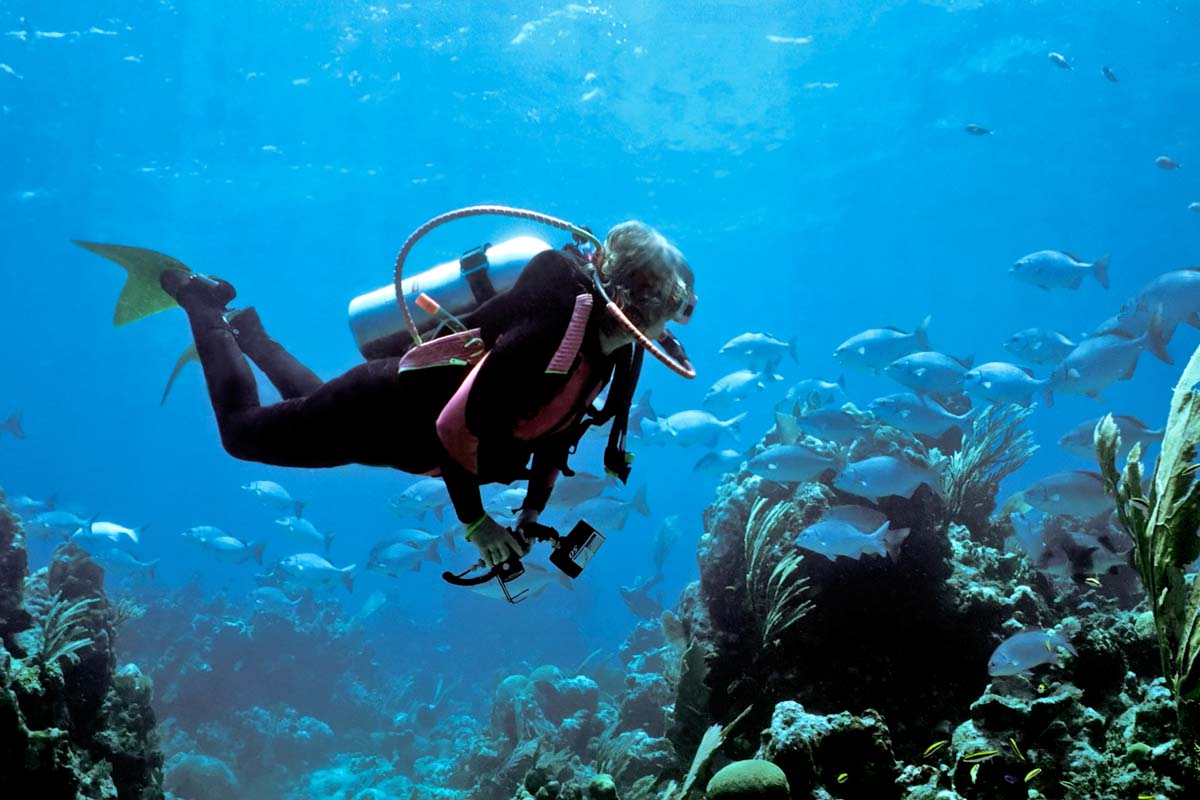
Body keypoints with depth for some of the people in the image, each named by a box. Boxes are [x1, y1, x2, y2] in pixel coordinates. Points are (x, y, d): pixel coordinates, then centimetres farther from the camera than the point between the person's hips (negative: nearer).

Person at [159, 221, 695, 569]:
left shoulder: (611, 346, -11)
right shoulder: (547, 338, -40)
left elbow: (557, 420, 5)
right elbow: (455, 427, -35)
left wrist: (534, 508, 2)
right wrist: (475, 522, -23)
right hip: (379, 412, -8)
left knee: (313, 405, 36)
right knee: (241, 431, 13)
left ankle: (247, 334, 52)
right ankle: (196, 299, 27)